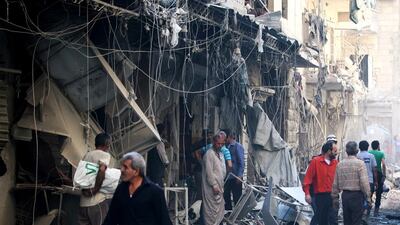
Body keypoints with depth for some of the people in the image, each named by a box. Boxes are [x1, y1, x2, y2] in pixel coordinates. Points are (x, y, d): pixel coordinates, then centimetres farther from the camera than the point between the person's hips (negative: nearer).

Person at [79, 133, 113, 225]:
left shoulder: (87, 155, 16)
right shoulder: (105, 155, -6)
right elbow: (102, 170, -24)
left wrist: (84, 189, 6)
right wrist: (95, 190, -16)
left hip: (84, 202, 7)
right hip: (98, 202, -7)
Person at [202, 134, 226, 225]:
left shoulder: (220, 154, 15)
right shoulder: (209, 154, -14)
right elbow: (209, 172, -19)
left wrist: (221, 186, 16)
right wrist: (214, 185, -20)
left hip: (218, 187, 9)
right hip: (211, 188, -9)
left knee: (220, 209, 13)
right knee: (212, 210, -7)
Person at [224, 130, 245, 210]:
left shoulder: (238, 147, -9)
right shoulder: (228, 147, 11)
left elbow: (241, 162, -13)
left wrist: (239, 176, -18)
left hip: (235, 177, -7)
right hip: (228, 177, 7)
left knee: (237, 197, 1)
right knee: (226, 195, 12)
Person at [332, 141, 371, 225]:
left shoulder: (340, 164, 5)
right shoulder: (360, 163, -10)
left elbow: (335, 184, 8)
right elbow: (364, 182, -16)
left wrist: (335, 198, 17)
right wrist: (368, 196, -9)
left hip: (345, 195, 5)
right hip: (357, 196, -4)